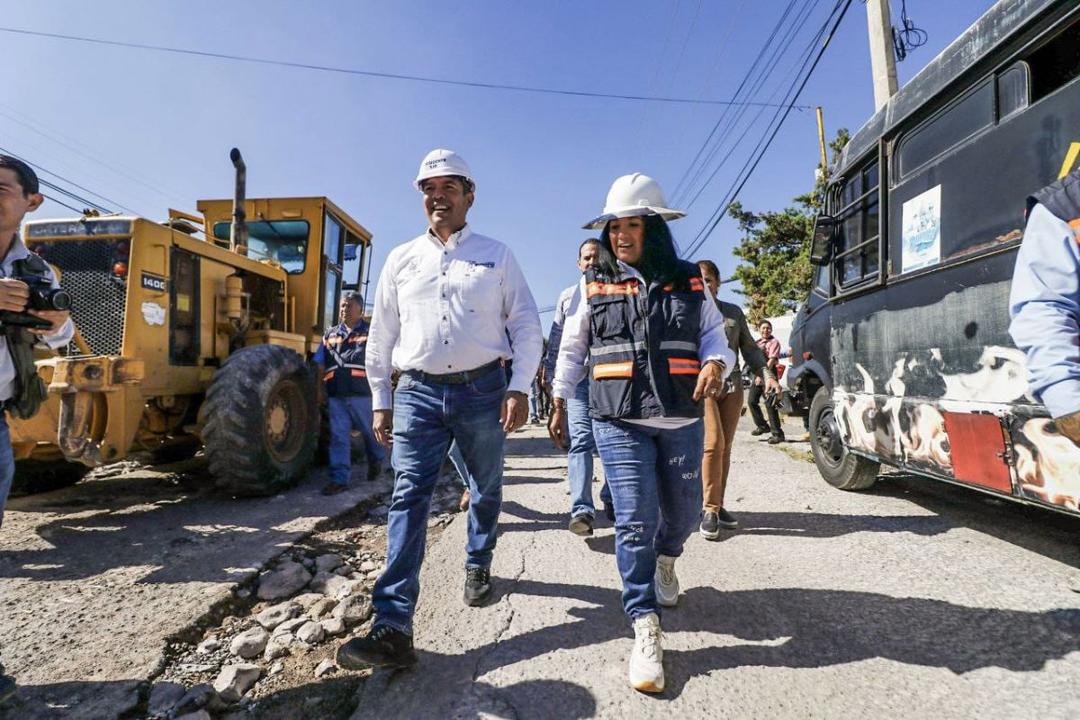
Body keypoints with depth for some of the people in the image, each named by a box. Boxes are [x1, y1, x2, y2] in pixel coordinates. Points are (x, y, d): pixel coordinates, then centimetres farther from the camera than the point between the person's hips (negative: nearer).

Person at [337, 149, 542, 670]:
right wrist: (381, 401, 12)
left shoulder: (496, 256, 7)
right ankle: (393, 627, -7)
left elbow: (526, 326, 4)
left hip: (482, 389, 0)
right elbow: (382, 336, 14)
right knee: (408, 498, -8)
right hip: (419, 391, 1)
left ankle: (478, 567, 39)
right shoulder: (401, 259, 12)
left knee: (486, 489, 13)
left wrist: (519, 388, -6)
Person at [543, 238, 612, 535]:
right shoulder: (567, 296, 17)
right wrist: (550, 375, 12)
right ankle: (582, 510, -16)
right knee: (581, 440, -11)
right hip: (578, 377, 0)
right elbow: (556, 339, 18)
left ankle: (611, 498, 25)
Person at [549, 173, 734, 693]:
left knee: (683, 513, 15)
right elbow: (572, 349, 11)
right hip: (619, 422, -2)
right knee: (634, 522, -6)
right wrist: (559, 404, 12)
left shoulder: (688, 281, 6)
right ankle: (646, 631, 6)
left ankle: (665, 559, 49)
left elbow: (714, 333, 9)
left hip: (682, 421, 2)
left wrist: (715, 364, -14)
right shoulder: (595, 285, 5)